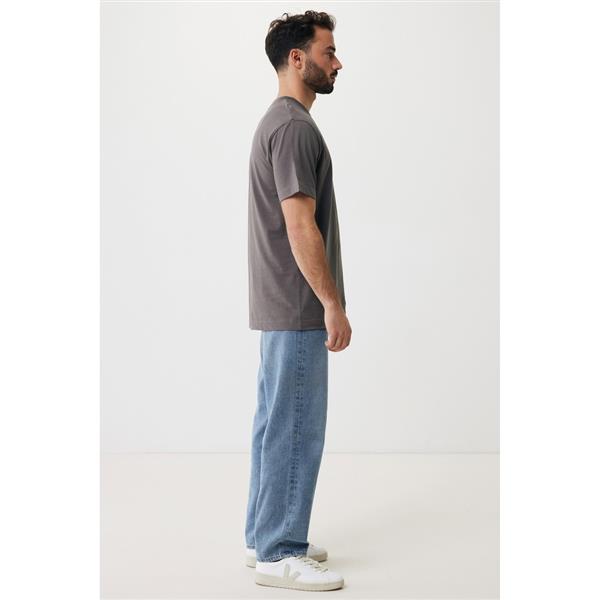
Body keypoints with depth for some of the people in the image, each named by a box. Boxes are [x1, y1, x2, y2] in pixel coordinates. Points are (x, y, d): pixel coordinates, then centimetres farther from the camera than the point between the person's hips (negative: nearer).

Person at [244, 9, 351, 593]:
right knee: (295, 429, -4)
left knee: (278, 424, 15)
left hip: (282, 306, 11)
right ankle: (279, 556, 5)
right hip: (298, 309, -11)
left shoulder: (279, 122, 17)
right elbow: (301, 227, -23)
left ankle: (267, 537, 25)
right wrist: (333, 303, -20)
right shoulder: (295, 126, -18)